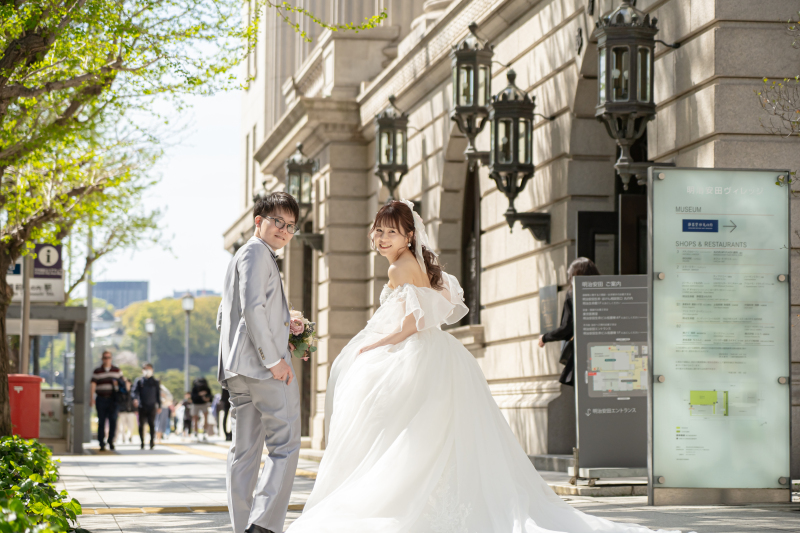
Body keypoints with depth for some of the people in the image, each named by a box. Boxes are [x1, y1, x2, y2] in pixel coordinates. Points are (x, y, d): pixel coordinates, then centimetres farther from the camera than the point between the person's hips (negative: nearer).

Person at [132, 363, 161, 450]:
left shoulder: (155, 382, 9)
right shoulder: (139, 381, 6)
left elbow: (158, 394, 11)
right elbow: (135, 391, -3)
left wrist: (159, 406, 7)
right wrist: (135, 398, -24)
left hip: (152, 407, 0)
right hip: (141, 407, 0)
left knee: (152, 425, -5)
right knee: (141, 425, 2)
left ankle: (152, 442, -1)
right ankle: (142, 443, 9)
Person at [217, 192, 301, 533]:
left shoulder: (239, 258, 27)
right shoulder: (257, 253, -5)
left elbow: (224, 318, 29)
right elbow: (252, 307, -18)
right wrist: (273, 358, -18)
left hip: (238, 365, 10)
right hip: (262, 365, -10)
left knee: (244, 450, 7)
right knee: (285, 445, -10)